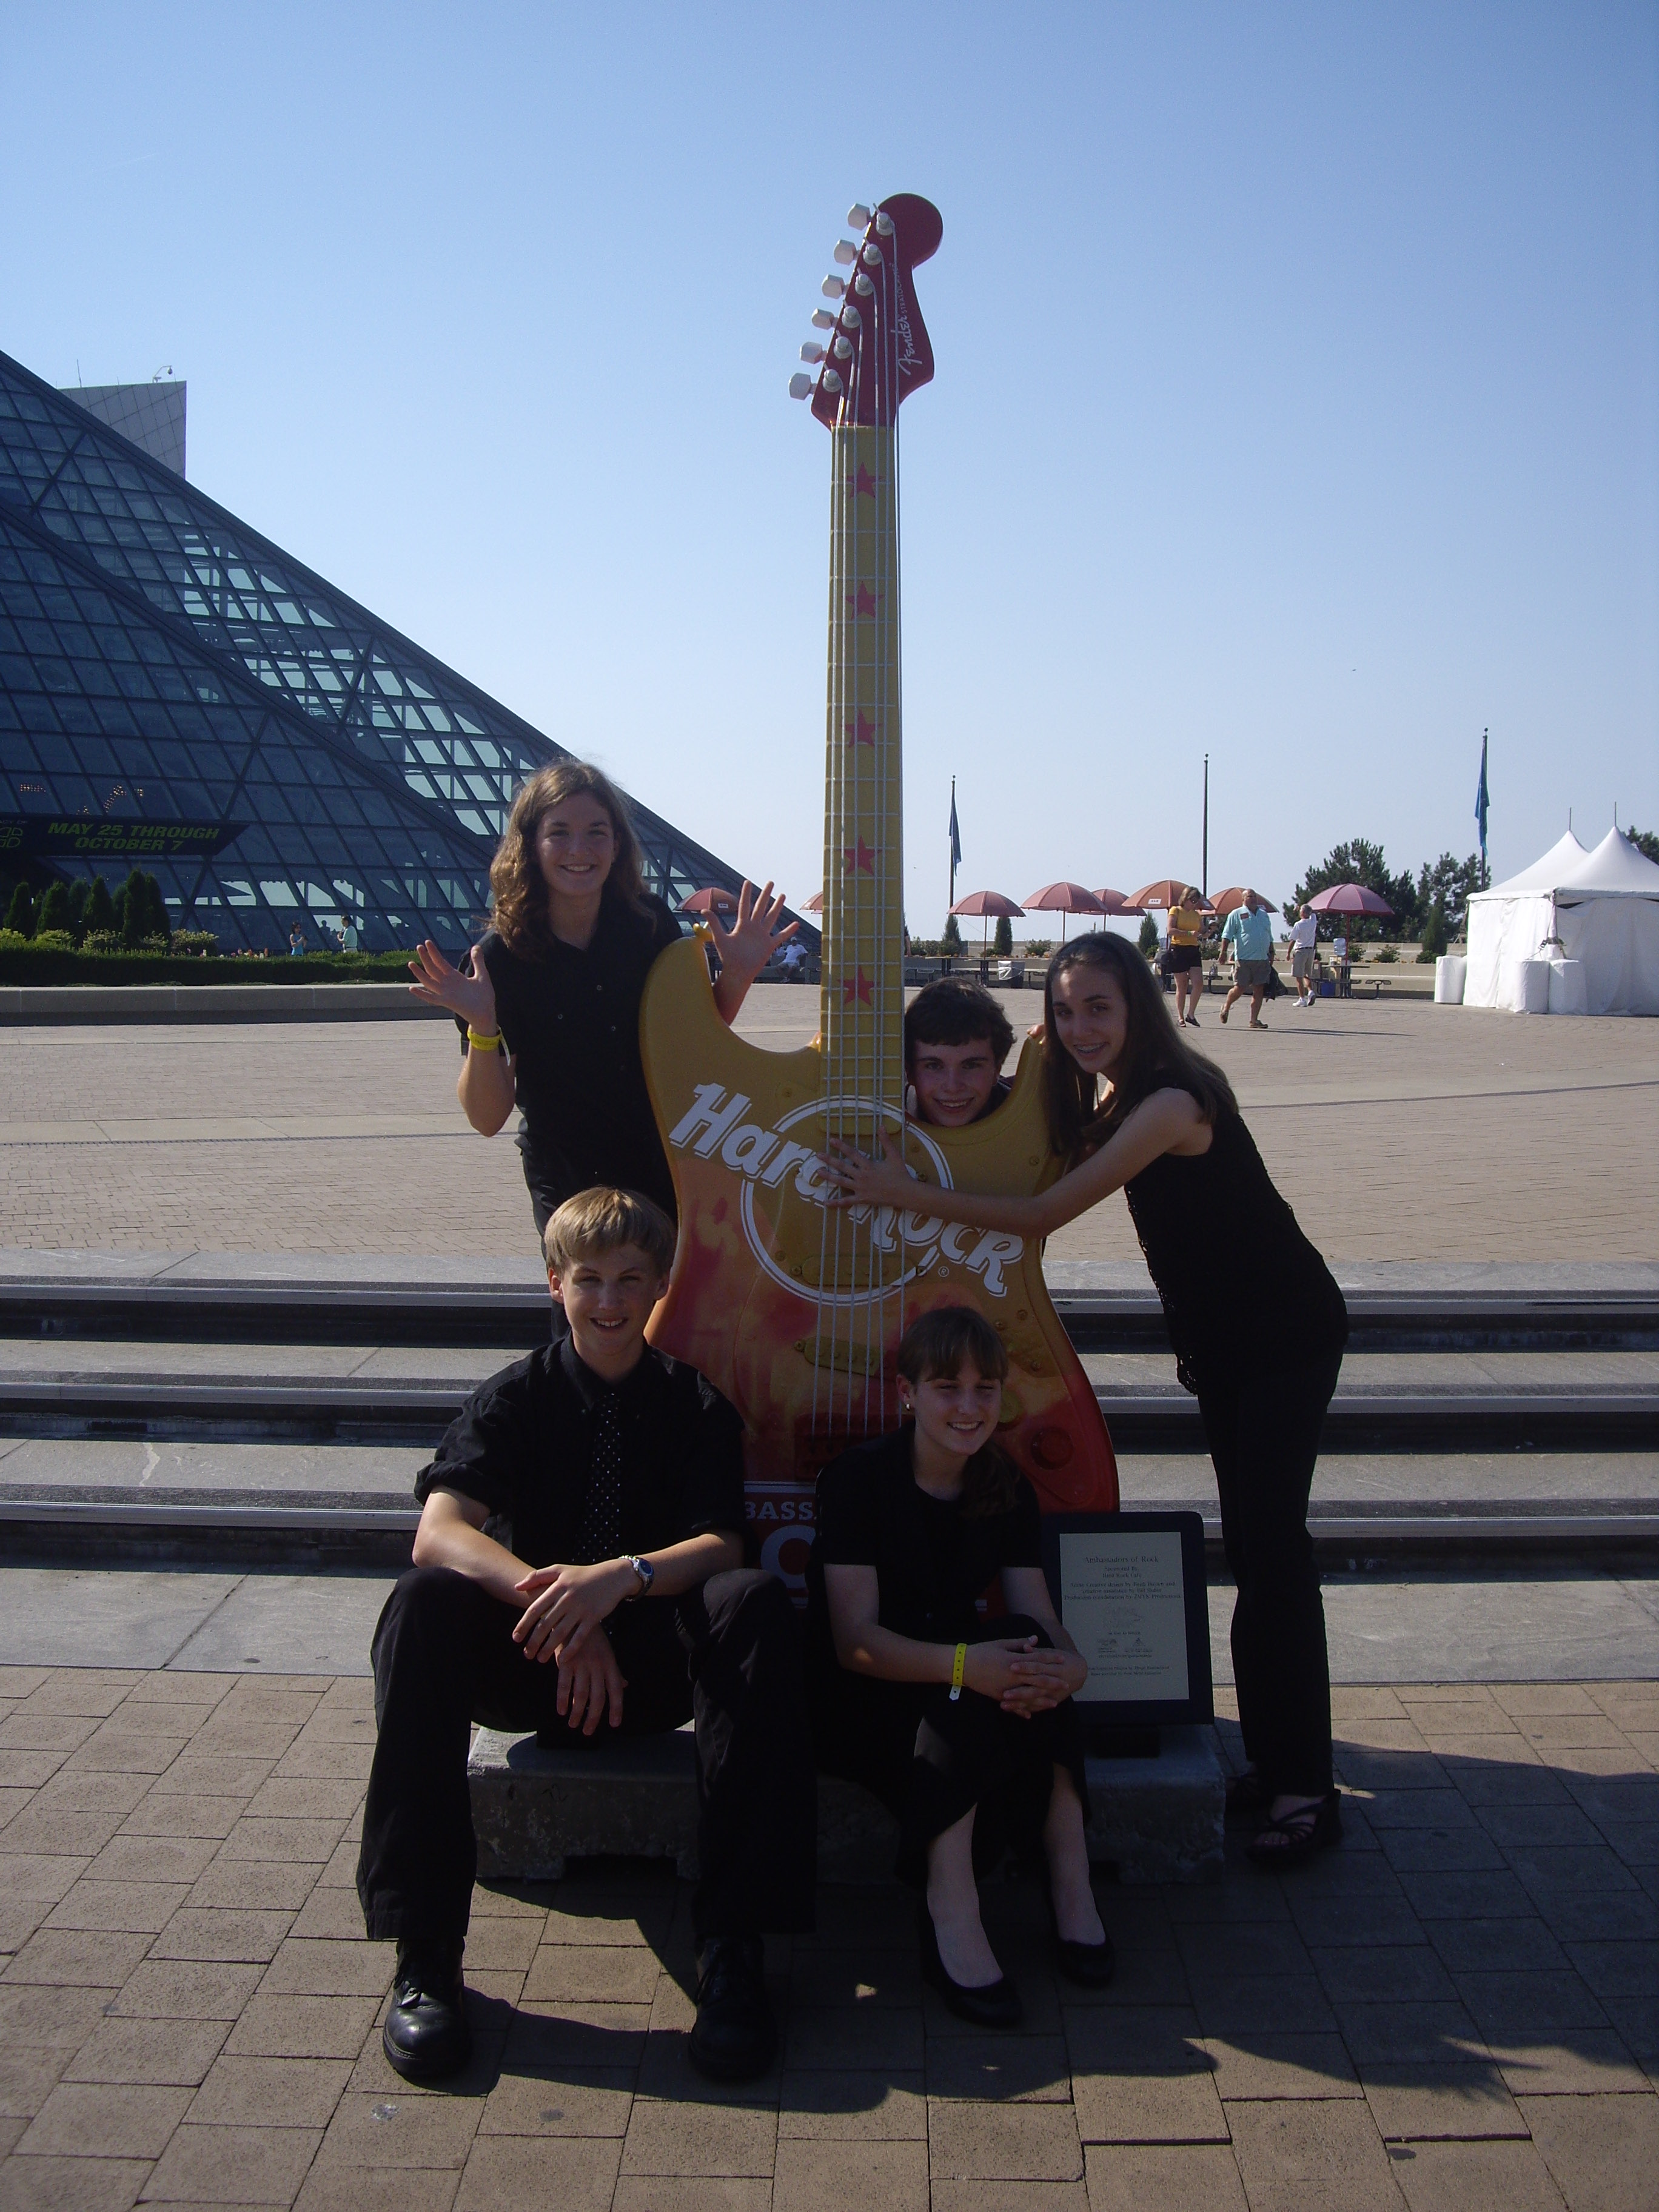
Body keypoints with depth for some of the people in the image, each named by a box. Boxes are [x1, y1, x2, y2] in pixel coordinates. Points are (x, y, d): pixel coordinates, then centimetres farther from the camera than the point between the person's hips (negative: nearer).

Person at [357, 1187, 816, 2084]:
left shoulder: (697, 1406, 2)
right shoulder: (516, 1397, 0)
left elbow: (721, 1547, -13)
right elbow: (438, 1532, -16)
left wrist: (620, 1578, -34)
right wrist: (549, 1600, -34)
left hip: (659, 1668, 0)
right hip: (533, 1661, 0)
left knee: (757, 1605, -31)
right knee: (423, 1604, -29)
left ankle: (732, 1944, -30)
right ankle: (424, 1951, -26)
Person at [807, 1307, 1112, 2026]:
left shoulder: (1008, 1489, 1)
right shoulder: (857, 1478, -15)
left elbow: (1042, 1623, -7)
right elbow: (856, 1641, -23)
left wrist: (1067, 1665, -32)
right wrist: (964, 1664, -40)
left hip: (959, 1698, 5)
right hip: (858, 1704, -4)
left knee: (1024, 1660, -28)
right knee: (989, 1671, -33)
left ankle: (1069, 1880, -26)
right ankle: (950, 1915, -34)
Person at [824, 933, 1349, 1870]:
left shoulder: (1171, 1104, -26)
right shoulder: (1113, 1098, 3)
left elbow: (1041, 1214, -27)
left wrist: (904, 1191, -24)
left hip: (1288, 1335, -9)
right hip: (1221, 1336, 9)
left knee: (1271, 1542, -11)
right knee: (1250, 1542, 10)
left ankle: (1305, 1790, -6)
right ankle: (1276, 1759, 18)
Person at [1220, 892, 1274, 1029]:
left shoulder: (1263, 914, 17)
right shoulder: (1236, 914, 0)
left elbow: (1269, 937, 25)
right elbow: (1227, 935, -5)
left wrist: (1272, 953, 21)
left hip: (1262, 959, 5)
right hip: (1243, 959, -5)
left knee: (1259, 990, 0)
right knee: (1239, 989, -4)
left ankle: (1254, 1020, 4)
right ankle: (1226, 1008, 23)